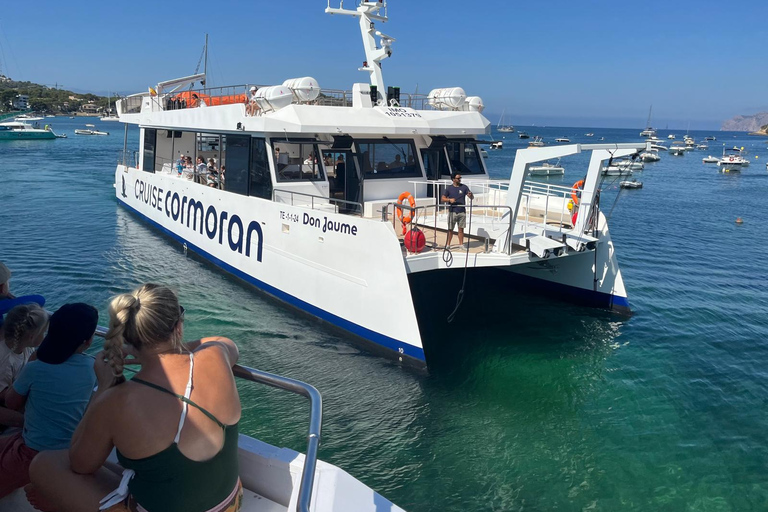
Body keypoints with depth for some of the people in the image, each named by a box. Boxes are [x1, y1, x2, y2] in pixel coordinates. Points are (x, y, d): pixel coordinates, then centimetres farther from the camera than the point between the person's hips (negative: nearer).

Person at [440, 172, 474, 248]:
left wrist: (470, 195, -22)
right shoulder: (449, 188, 2)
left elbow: (472, 198, 1)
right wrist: (449, 200, -16)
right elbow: (442, 199, 2)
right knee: (450, 229, 3)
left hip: (462, 211, 1)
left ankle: (461, 244, 14)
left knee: (461, 229, 6)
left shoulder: (464, 187, 4)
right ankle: (448, 244, 11)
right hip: (452, 211, -1)